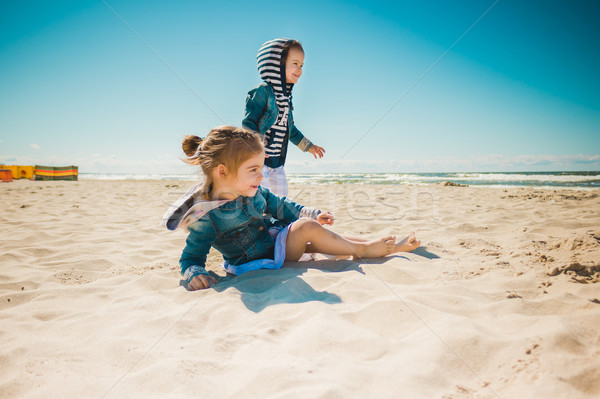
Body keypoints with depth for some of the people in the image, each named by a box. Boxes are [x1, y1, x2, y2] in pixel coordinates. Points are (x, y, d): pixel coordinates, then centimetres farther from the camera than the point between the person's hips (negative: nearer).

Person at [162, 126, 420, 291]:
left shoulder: (253, 192, -4)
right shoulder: (206, 218, -24)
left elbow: (278, 206, 12)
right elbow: (190, 257, -17)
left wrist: (310, 213, 7)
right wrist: (195, 274, -38)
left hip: (274, 236, 8)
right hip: (257, 260, -8)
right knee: (307, 228, -21)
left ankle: (388, 247, 8)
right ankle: (362, 250, -4)